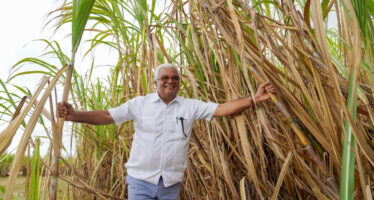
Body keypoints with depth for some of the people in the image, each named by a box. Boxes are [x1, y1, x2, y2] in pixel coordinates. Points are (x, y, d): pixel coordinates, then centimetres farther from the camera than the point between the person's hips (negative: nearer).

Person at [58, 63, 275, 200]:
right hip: (141, 181, -1)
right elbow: (107, 116, -7)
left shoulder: (190, 106, -1)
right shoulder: (139, 103, -3)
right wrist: (75, 115, -20)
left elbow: (221, 109, -6)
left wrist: (254, 100, -15)